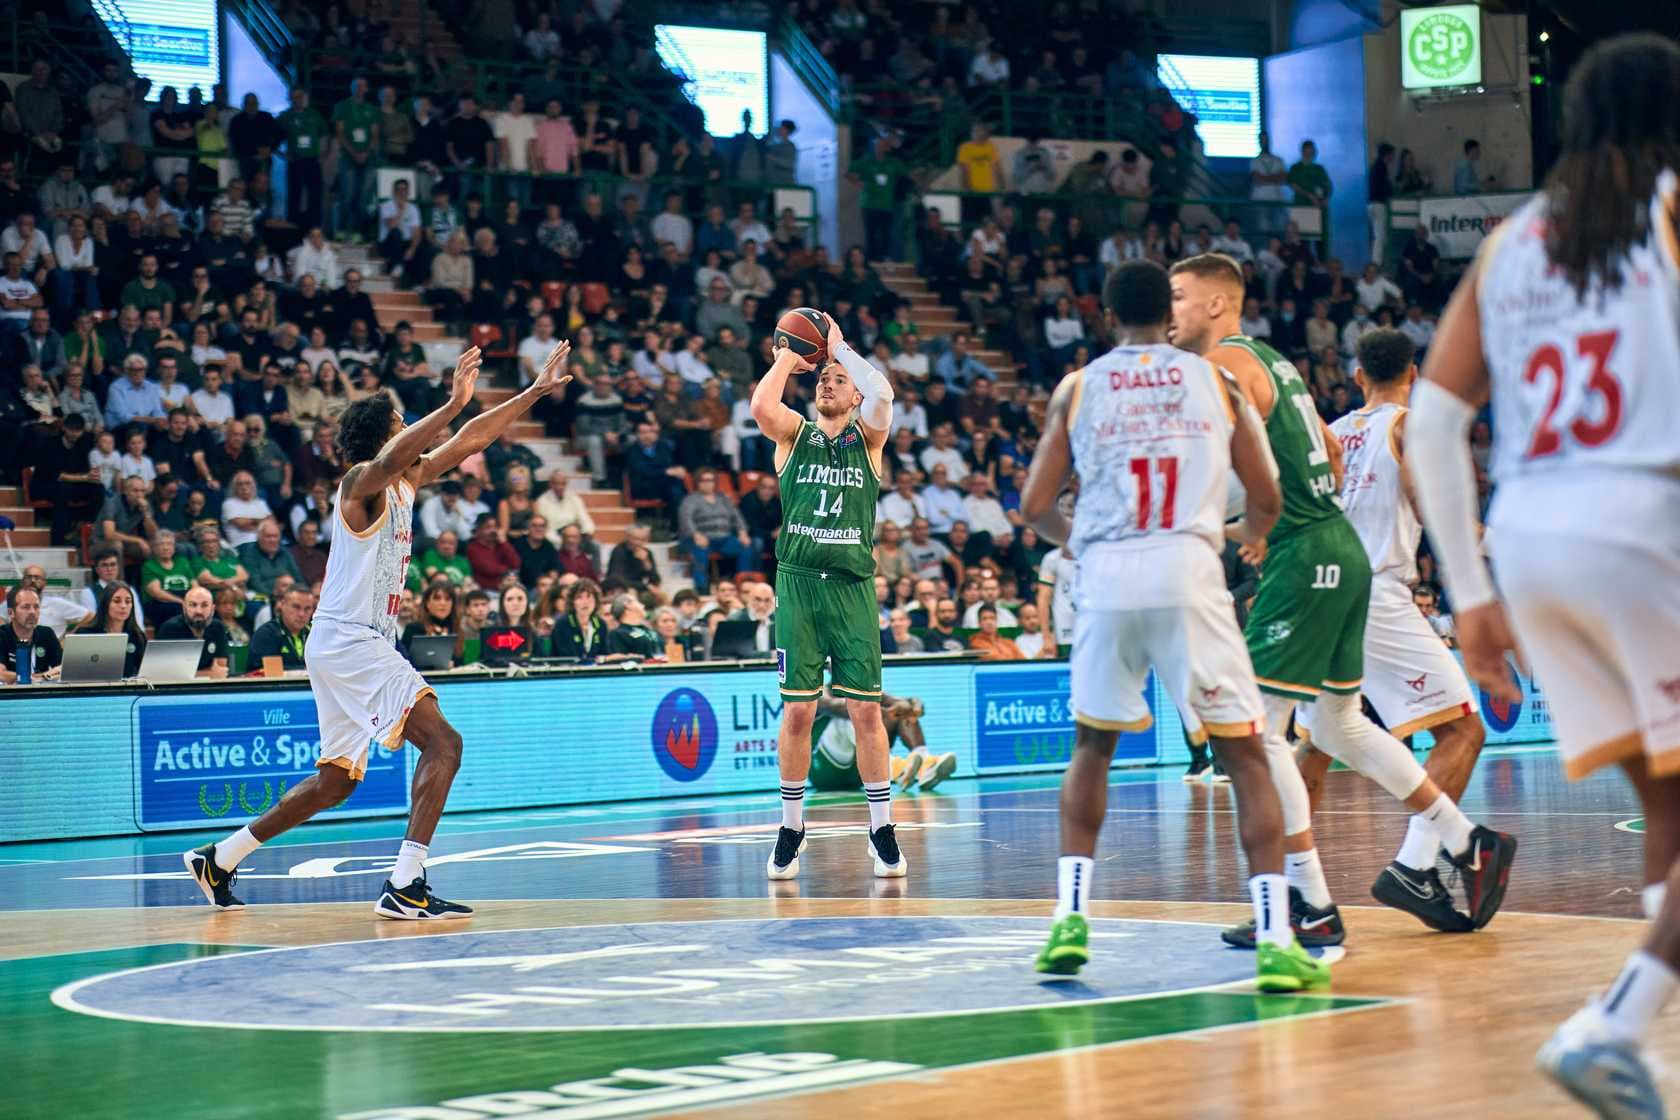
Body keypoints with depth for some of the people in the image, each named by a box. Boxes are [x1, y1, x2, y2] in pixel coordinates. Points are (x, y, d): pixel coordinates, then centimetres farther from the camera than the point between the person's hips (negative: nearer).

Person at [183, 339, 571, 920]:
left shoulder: (406, 482, 13)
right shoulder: (363, 482, -12)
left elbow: (468, 441, 19)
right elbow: (389, 459, -37)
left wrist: (535, 392, 17)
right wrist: (453, 403, -45)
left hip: (367, 644, 10)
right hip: (347, 640, -10)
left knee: (336, 781, 17)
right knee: (442, 741, -19)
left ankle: (219, 859, 27)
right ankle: (405, 886, -24)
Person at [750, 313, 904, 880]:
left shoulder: (867, 439, 8)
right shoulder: (795, 434, 9)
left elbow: (882, 393, -14)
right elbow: (761, 407, -14)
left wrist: (839, 345, -5)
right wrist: (787, 360, -1)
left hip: (852, 587, 0)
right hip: (798, 583, 0)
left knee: (866, 710, 0)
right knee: (797, 711, 2)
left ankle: (882, 830, 8)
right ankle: (791, 828, 13)